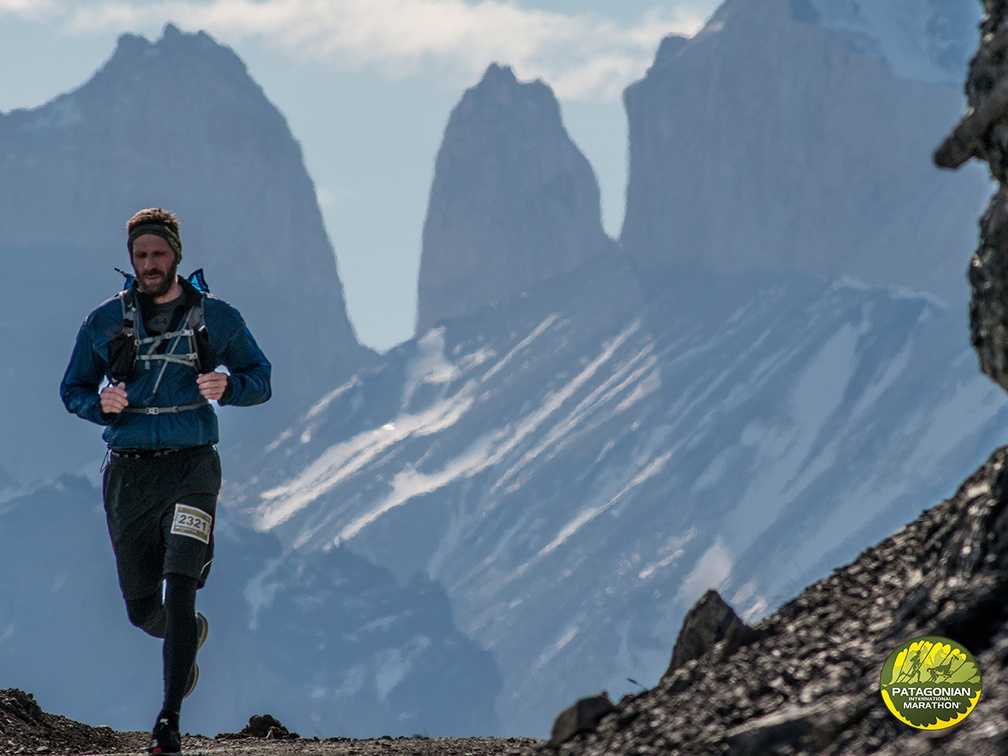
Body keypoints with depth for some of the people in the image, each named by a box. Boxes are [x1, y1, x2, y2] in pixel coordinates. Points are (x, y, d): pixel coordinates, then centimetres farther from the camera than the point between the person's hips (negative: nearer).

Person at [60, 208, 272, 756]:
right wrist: (100, 404, -9)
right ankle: (190, 634, 45)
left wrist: (227, 386, -11)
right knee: (142, 609, 8)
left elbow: (261, 379, 12)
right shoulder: (104, 322, 6)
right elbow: (72, 389, 14)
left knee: (180, 587, -19)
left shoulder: (215, 318, 4)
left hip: (190, 468, -2)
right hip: (128, 473, 2)